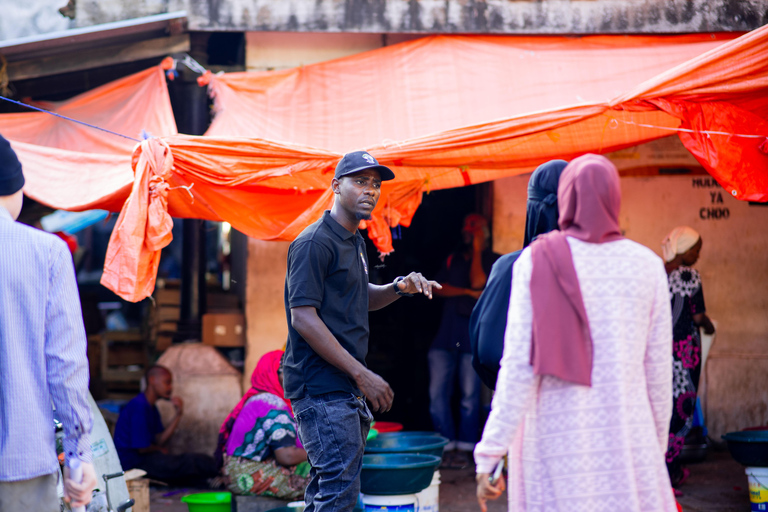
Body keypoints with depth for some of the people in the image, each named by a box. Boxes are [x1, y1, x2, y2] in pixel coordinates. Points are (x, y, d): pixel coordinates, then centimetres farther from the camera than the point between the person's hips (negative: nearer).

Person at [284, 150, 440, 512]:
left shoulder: (355, 242, 18)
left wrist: (400, 287, 10)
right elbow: (303, 318, -20)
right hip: (320, 387, -10)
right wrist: (362, 374, -20)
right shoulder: (314, 243, -13)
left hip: (345, 388, 10)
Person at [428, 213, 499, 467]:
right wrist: (468, 292, -6)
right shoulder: (452, 259, 20)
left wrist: (477, 249, -3)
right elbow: (437, 288, 7)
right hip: (446, 334, 4)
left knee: (470, 394, -3)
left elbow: (478, 282, -11)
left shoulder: (492, 260, 7)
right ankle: (445, 444, 6)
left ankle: (464, 448, 5)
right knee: (438, 393, -2)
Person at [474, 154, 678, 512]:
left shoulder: (536, 263, -5)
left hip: (555, 441, -1)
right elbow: (658, 369, 4)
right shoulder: (647, 266, 1)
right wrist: (657, 446, 17)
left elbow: (519, 366, -10)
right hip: (626, 438, 1)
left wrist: (489, 456, -8)